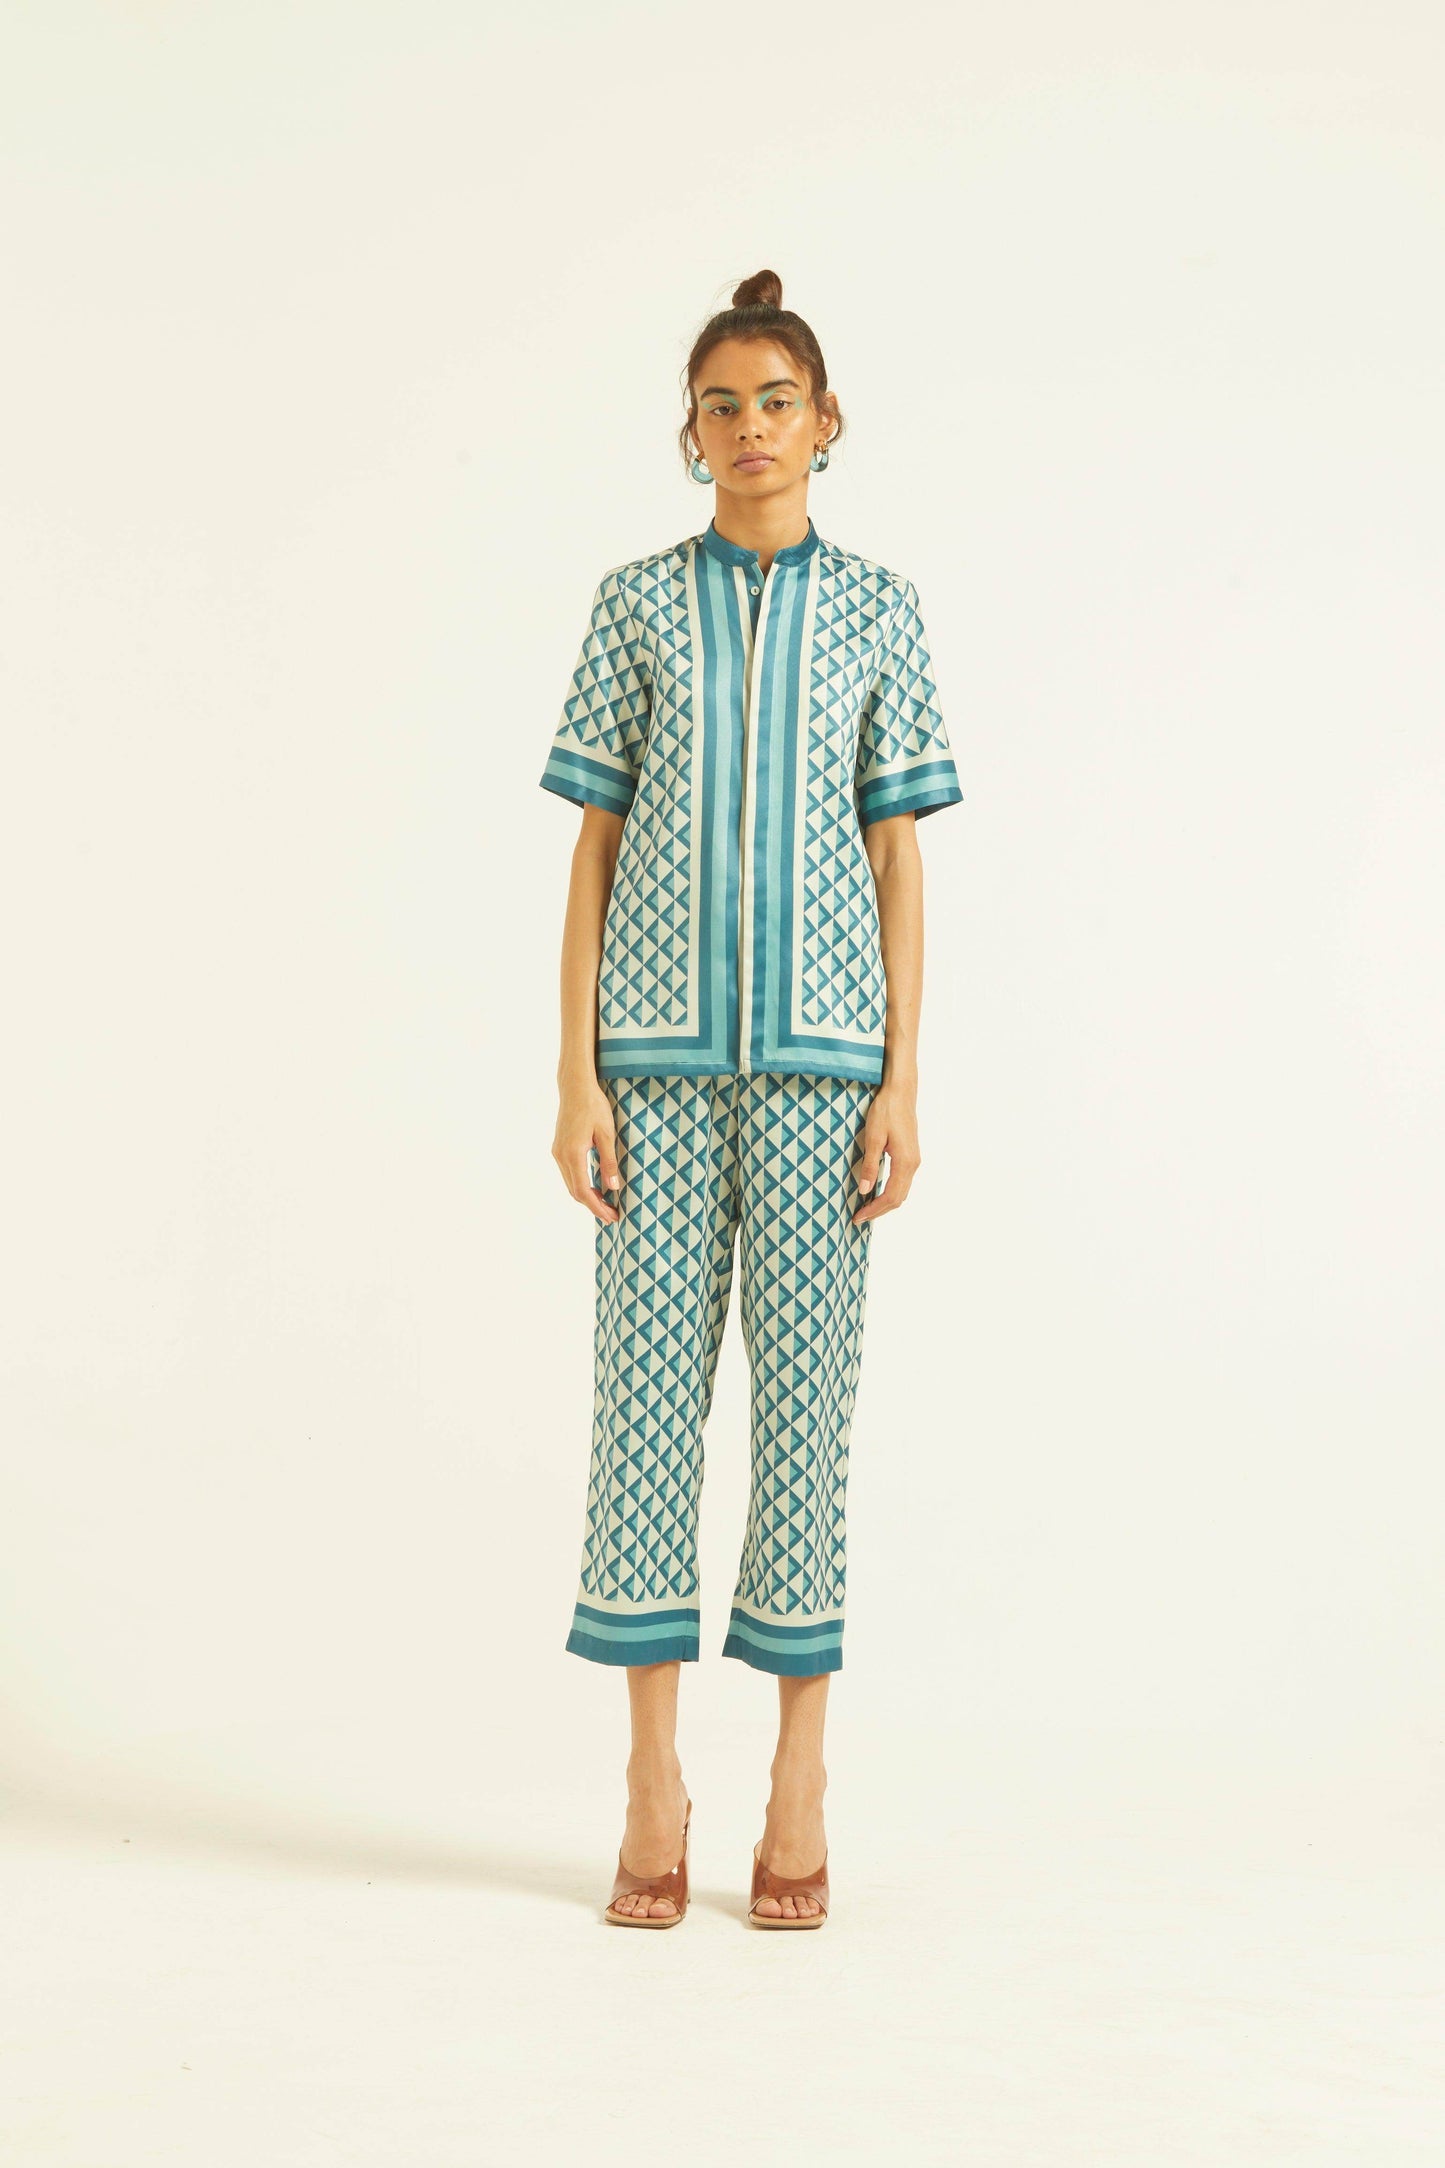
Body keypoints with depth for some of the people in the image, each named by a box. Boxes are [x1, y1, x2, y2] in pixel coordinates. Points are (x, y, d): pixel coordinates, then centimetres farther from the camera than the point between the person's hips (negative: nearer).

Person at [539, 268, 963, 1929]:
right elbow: (595, 849, 7)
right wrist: (575, 1074, -2)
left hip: (818, 1042, 0)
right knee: (650, 1372, 0)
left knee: (804, 1378, 0)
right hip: (659, 1041, 1)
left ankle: (801, 1785, 9)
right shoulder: (637, 604, 8)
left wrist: (903, 1084, -2)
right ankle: (652, 1780, 8)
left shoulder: (875, 612, 8)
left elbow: (900, 861, 6)